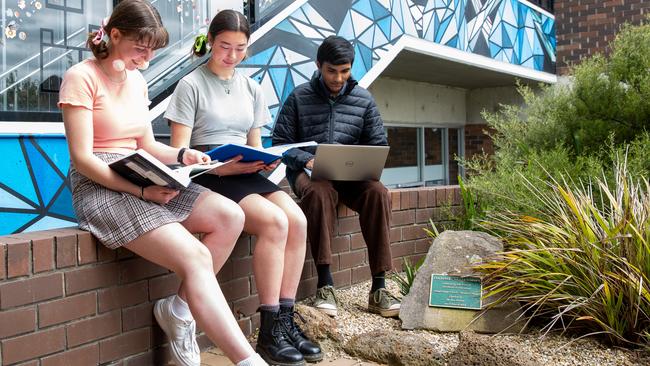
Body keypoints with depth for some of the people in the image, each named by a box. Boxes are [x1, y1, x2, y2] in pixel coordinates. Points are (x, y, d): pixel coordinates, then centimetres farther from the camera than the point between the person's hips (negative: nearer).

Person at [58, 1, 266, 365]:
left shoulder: (137, 81, 14)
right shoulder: (82, 77, -9)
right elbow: (83, 158, -15)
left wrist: (183, 155, -2)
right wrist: (141, 191, -24)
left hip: (144, 181, 8)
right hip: (100, 187, -8)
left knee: (230, 217, -14)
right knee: (195, 257, -25)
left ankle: (178, 311, -4)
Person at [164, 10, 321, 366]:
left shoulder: (251, 88, 16)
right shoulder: (191, 85, -2)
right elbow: (180, 152, -7)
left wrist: (266, 160, -4)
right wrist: (224, 166, -22)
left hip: (247, 174, 6)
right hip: (209, 177, -6)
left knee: (297, 220, -23)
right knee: (274, 222, -29)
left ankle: (285, 319, -16)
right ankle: (269, 331, -23)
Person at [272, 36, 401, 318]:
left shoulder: (363, 99, 10)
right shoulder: (299, 98, 4)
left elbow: (378, 146, 13)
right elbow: (280, 143, 3)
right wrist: (307, 160, -16)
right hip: (309, 173, -2)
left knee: (377, 192, -30)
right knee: (320, 192, -38)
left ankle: (378, 288, -29)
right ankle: (324, 285, -38)